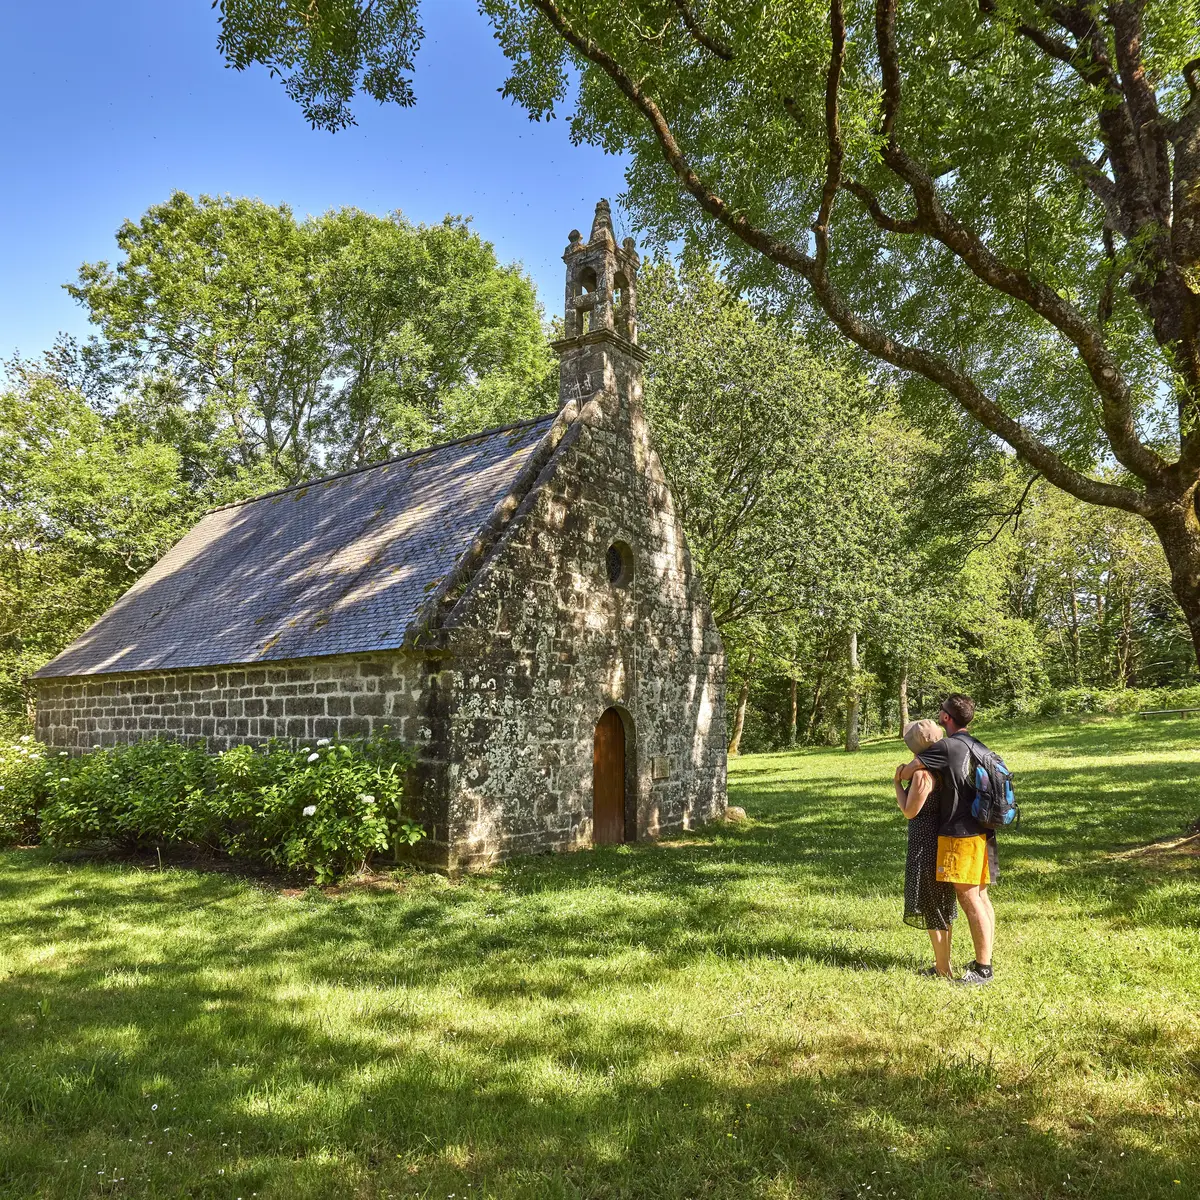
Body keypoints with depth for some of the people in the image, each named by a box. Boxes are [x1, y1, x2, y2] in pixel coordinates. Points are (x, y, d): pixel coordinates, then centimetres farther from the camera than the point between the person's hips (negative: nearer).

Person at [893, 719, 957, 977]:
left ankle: (942, 968, 12)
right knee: (941, 903, 20)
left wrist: (897, 783, -8)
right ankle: (945, 961, 31)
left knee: (930, 906, 3)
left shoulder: (923, 773, -22)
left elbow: (910, 811, -18)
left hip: (925, 842, -9)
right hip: (943, 838, 9)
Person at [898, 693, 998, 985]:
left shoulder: (945, 747, -16)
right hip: (982, 832, 9)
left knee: (969, 899, -3)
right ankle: (985, 959, 25)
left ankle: (983, 969, 4)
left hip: (960, 833, -9)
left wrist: (900, 774, 11)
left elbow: (905, 772, -11)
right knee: (980, 897, 16)